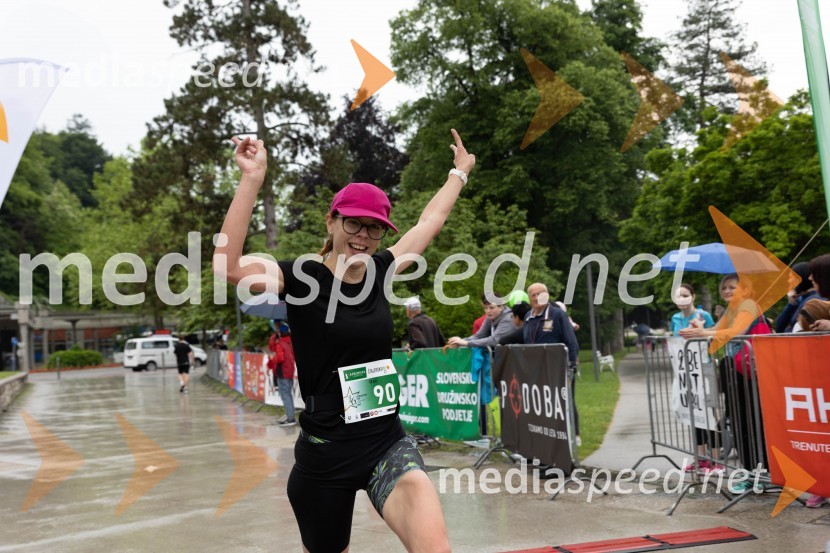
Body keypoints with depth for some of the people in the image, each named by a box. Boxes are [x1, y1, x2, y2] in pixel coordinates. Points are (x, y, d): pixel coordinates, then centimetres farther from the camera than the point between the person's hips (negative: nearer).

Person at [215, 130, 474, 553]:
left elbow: (429, 221, 19)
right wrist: (252, 180, -30)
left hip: (388, 442, 3)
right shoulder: (302, 278, -10)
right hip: (326, 453, -3)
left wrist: (460, 171, 30)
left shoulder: (379, 271, 4)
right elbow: (228, 267, -28)